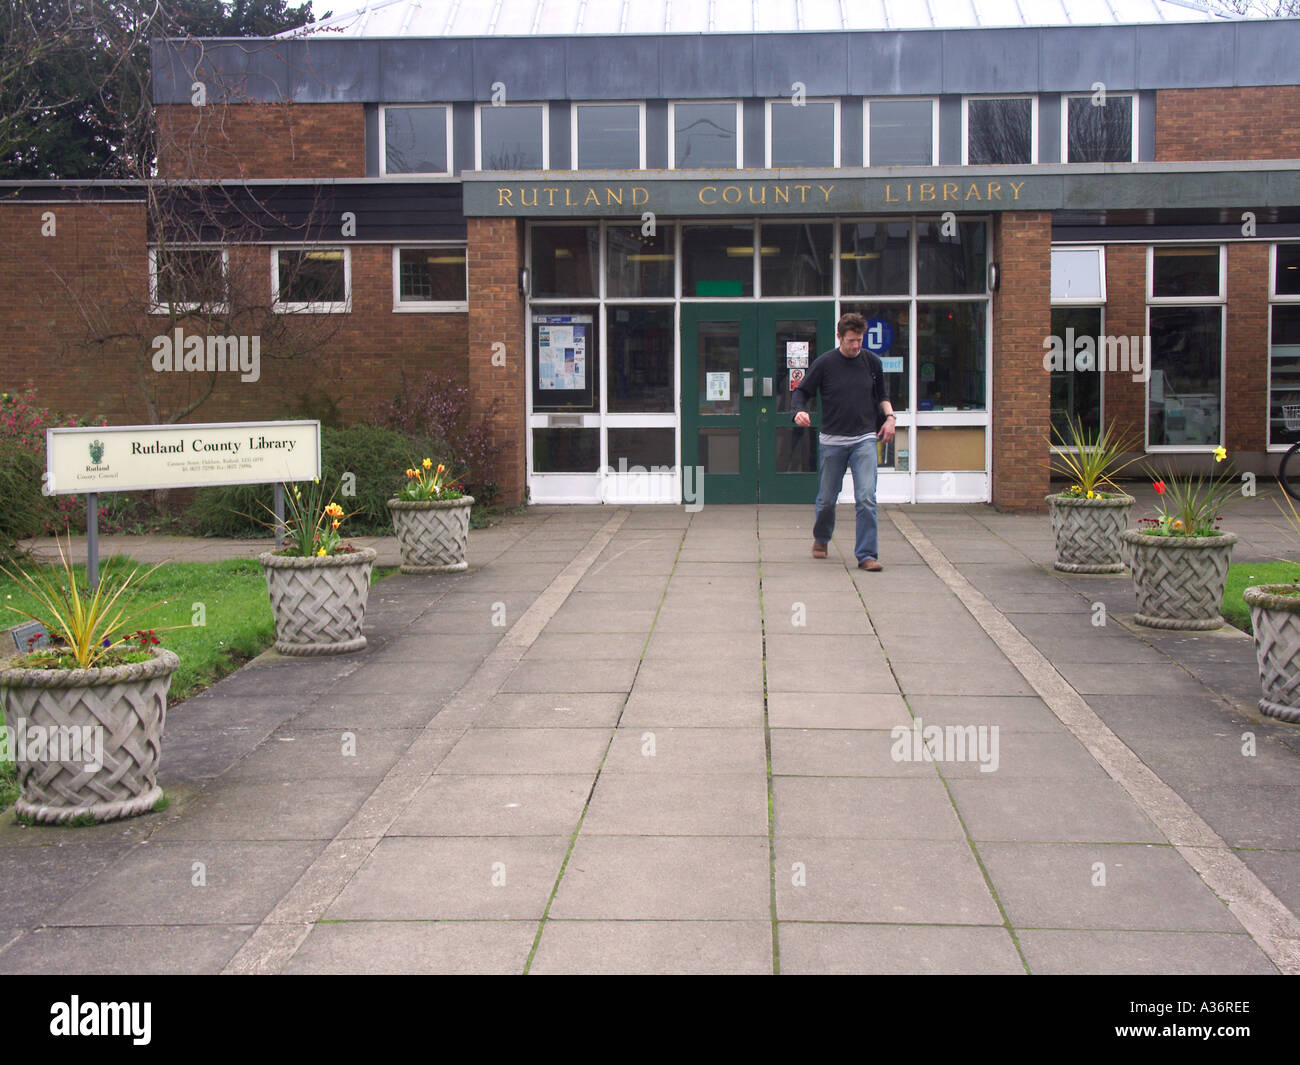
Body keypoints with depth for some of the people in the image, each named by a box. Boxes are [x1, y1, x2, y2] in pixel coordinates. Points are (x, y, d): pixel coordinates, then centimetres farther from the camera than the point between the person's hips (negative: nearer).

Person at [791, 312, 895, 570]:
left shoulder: (872, 362, 4)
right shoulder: (824, 363, -4)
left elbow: (882, 393, 20)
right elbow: (801, 392, 0)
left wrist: (889, 416, 4)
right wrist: (800, 411, -21)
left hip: (864, 440, 1)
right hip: (832, 441, -1)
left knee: (866, 498, -12)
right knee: (826, 500, 10)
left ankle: (866, 554, -7)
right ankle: (821, 539, 38)